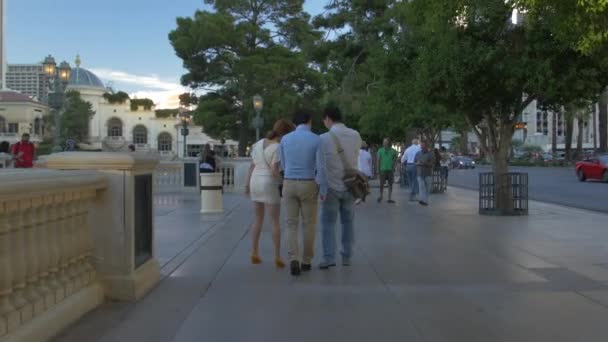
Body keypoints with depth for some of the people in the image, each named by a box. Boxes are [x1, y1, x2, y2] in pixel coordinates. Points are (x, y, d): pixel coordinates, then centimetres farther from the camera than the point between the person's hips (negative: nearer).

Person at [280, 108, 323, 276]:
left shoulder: (285, 139, 0)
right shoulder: (317, 140, -9)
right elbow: (321, 168, -14)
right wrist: (320, 187, 2)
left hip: (289, 185, 2)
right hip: (308, 186, -2)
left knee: (292, 225, 7)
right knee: (309, 225, 14)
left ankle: (294, 261, -10)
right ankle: (306, 261, 19)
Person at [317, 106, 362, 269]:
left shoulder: (325, 138, -13)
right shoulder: (355, 135, 0)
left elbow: (323, 166, -14)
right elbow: (354, 160, 7)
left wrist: (323, 189, -11)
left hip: (332, 187, -4)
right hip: (350, 186, 4)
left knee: (328, 222, 4)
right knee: (348, 222, 13)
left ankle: (329, 257, -1)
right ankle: (347, 256, 17)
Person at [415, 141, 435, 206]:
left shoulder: (430, 154, -1)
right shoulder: (418, 153, 11)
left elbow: (432, 164, -6)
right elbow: (414, 162, 15)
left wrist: (425, 163, -22)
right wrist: (418, 163, -8)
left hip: (428, 174, -2)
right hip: (420, 174, 2)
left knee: (427, 188, 4)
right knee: (421, 187, -12)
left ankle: (426, 200, 16)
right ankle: (423, 200, -20)